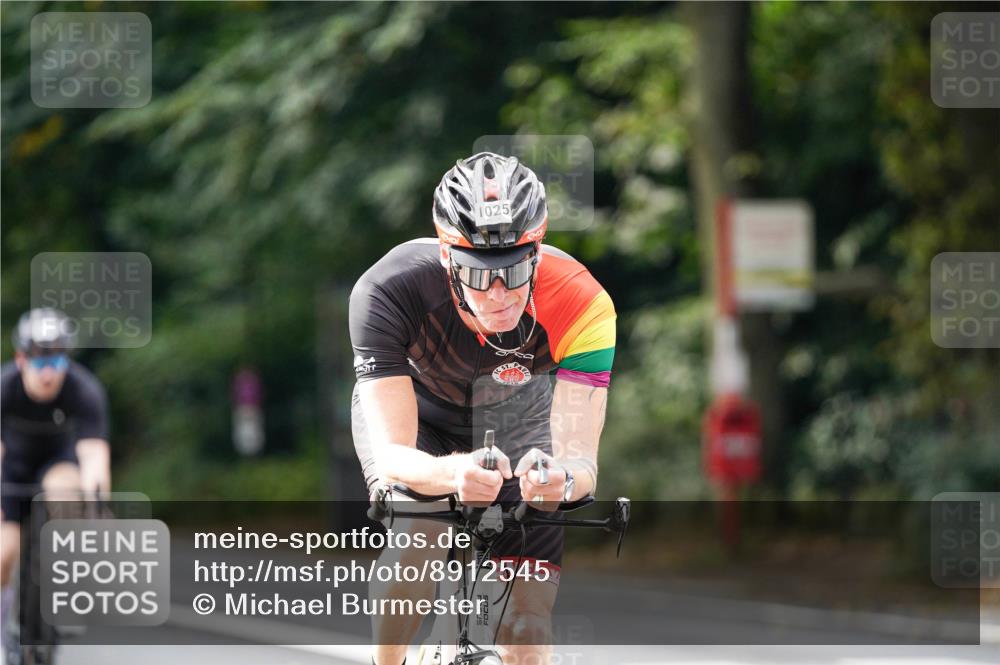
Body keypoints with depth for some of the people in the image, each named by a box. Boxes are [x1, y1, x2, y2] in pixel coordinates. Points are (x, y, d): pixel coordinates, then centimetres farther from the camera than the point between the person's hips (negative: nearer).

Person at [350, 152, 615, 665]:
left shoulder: (581, 304, -37)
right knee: (418, 541, -32)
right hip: (415, 409, -1)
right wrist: (455, 473, -65)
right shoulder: (386, 291, -38)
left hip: (517, 416, 1)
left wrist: (562, 479, -64)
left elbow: (581, 460, -40)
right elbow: (393, 455, -43)